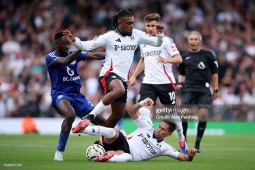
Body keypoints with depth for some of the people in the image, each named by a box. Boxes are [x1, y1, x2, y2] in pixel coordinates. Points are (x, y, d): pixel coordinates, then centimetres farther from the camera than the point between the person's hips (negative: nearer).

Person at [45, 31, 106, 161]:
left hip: (77, 95, 6)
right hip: (60, 94, -6)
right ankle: (59, 152, -24)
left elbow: (95, 56, 5)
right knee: (70, 115, -38)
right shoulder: (50, 57, -6)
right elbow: (65, 61, -26)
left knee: (102, 122, -2)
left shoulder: (73, 53, 11)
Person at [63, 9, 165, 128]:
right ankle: (89, 116, -36)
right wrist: (74, 41, -24)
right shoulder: (110, 36, -5)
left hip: (123, 78, 7)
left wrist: (160, 35, -8)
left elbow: (156, 43, 14)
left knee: (118, 114, 11)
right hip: (109, 74, -7)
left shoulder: (137, 35, 8)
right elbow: (88, 46, -7)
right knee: (119, 90, -40)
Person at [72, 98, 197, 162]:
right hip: (120, 142, 1)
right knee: (113, 132, -35)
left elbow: (183, 157, 8)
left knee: (127, 157, -43)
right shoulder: (148, 127, 14)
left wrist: (190, 156, -16)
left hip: (127, 154, -1)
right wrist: (142, 103, -10)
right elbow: (131, 111, 9)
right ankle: (83, 129, -44)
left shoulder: (164, 148, 13)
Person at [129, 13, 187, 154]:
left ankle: (182, 141, 26)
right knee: (144, 110, -14)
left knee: (172, 111, 8)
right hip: (148, 82, 4)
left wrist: (167, 59, -30)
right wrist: (134, 76, 21)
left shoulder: (166, 40, -5)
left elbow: (179, 59, -11)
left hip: (165, 82, -4)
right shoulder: (143, 42, 12)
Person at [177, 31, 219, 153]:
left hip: (204, 89, -1)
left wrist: (216, 89, 5)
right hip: (188, 89, 1)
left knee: (203, 114, -11)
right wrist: (180, 83, 3)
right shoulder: (184, 57, 12)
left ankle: (197, 144, 1)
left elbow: (214, 73, 8)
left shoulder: (207, 55, 5)